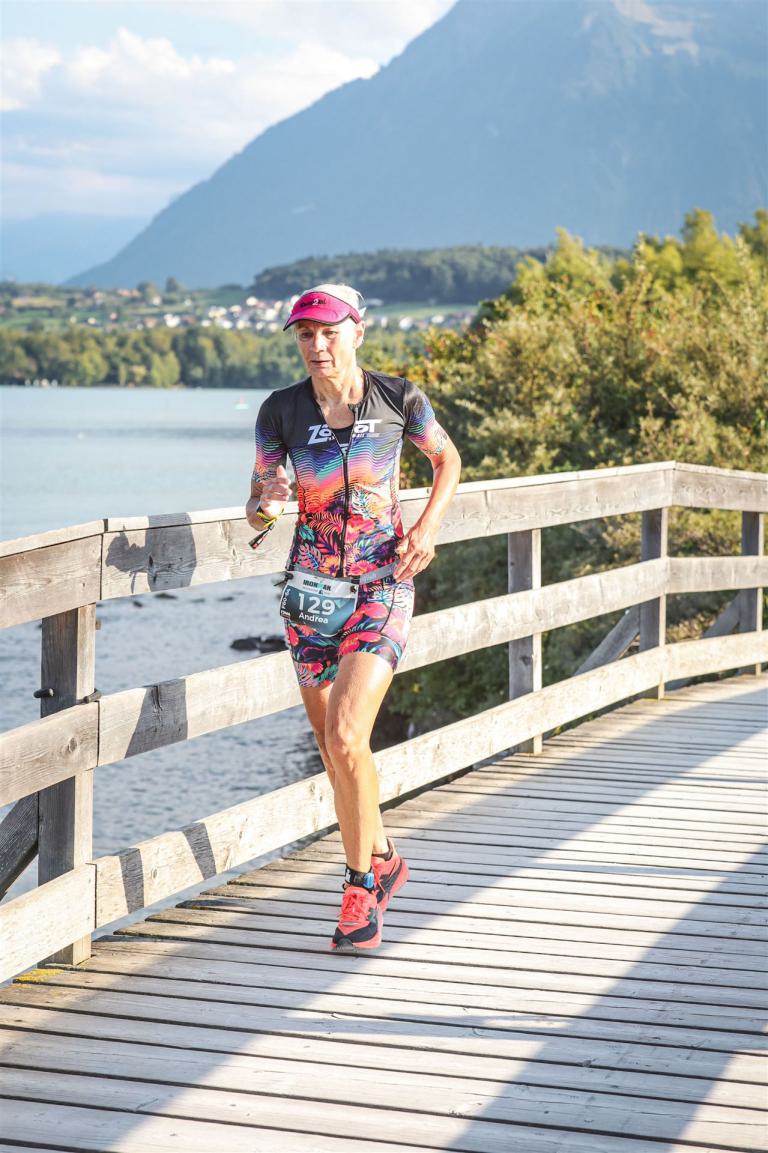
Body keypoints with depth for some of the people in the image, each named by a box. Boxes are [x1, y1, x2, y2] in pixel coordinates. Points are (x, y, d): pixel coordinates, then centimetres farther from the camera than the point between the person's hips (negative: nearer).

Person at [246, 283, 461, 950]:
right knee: (335, 752, 10)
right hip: (312, 592, 3)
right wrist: (267, 507, -21)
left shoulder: (399, 399, -6)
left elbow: (447, 458, 12)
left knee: (346, 736, -19)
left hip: (383, 587, -3)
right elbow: (256, 507, 3)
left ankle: (362, 881, -1)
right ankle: (382, 861, 35)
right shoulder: (281, 412, -3)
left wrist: (429, 526, -3)